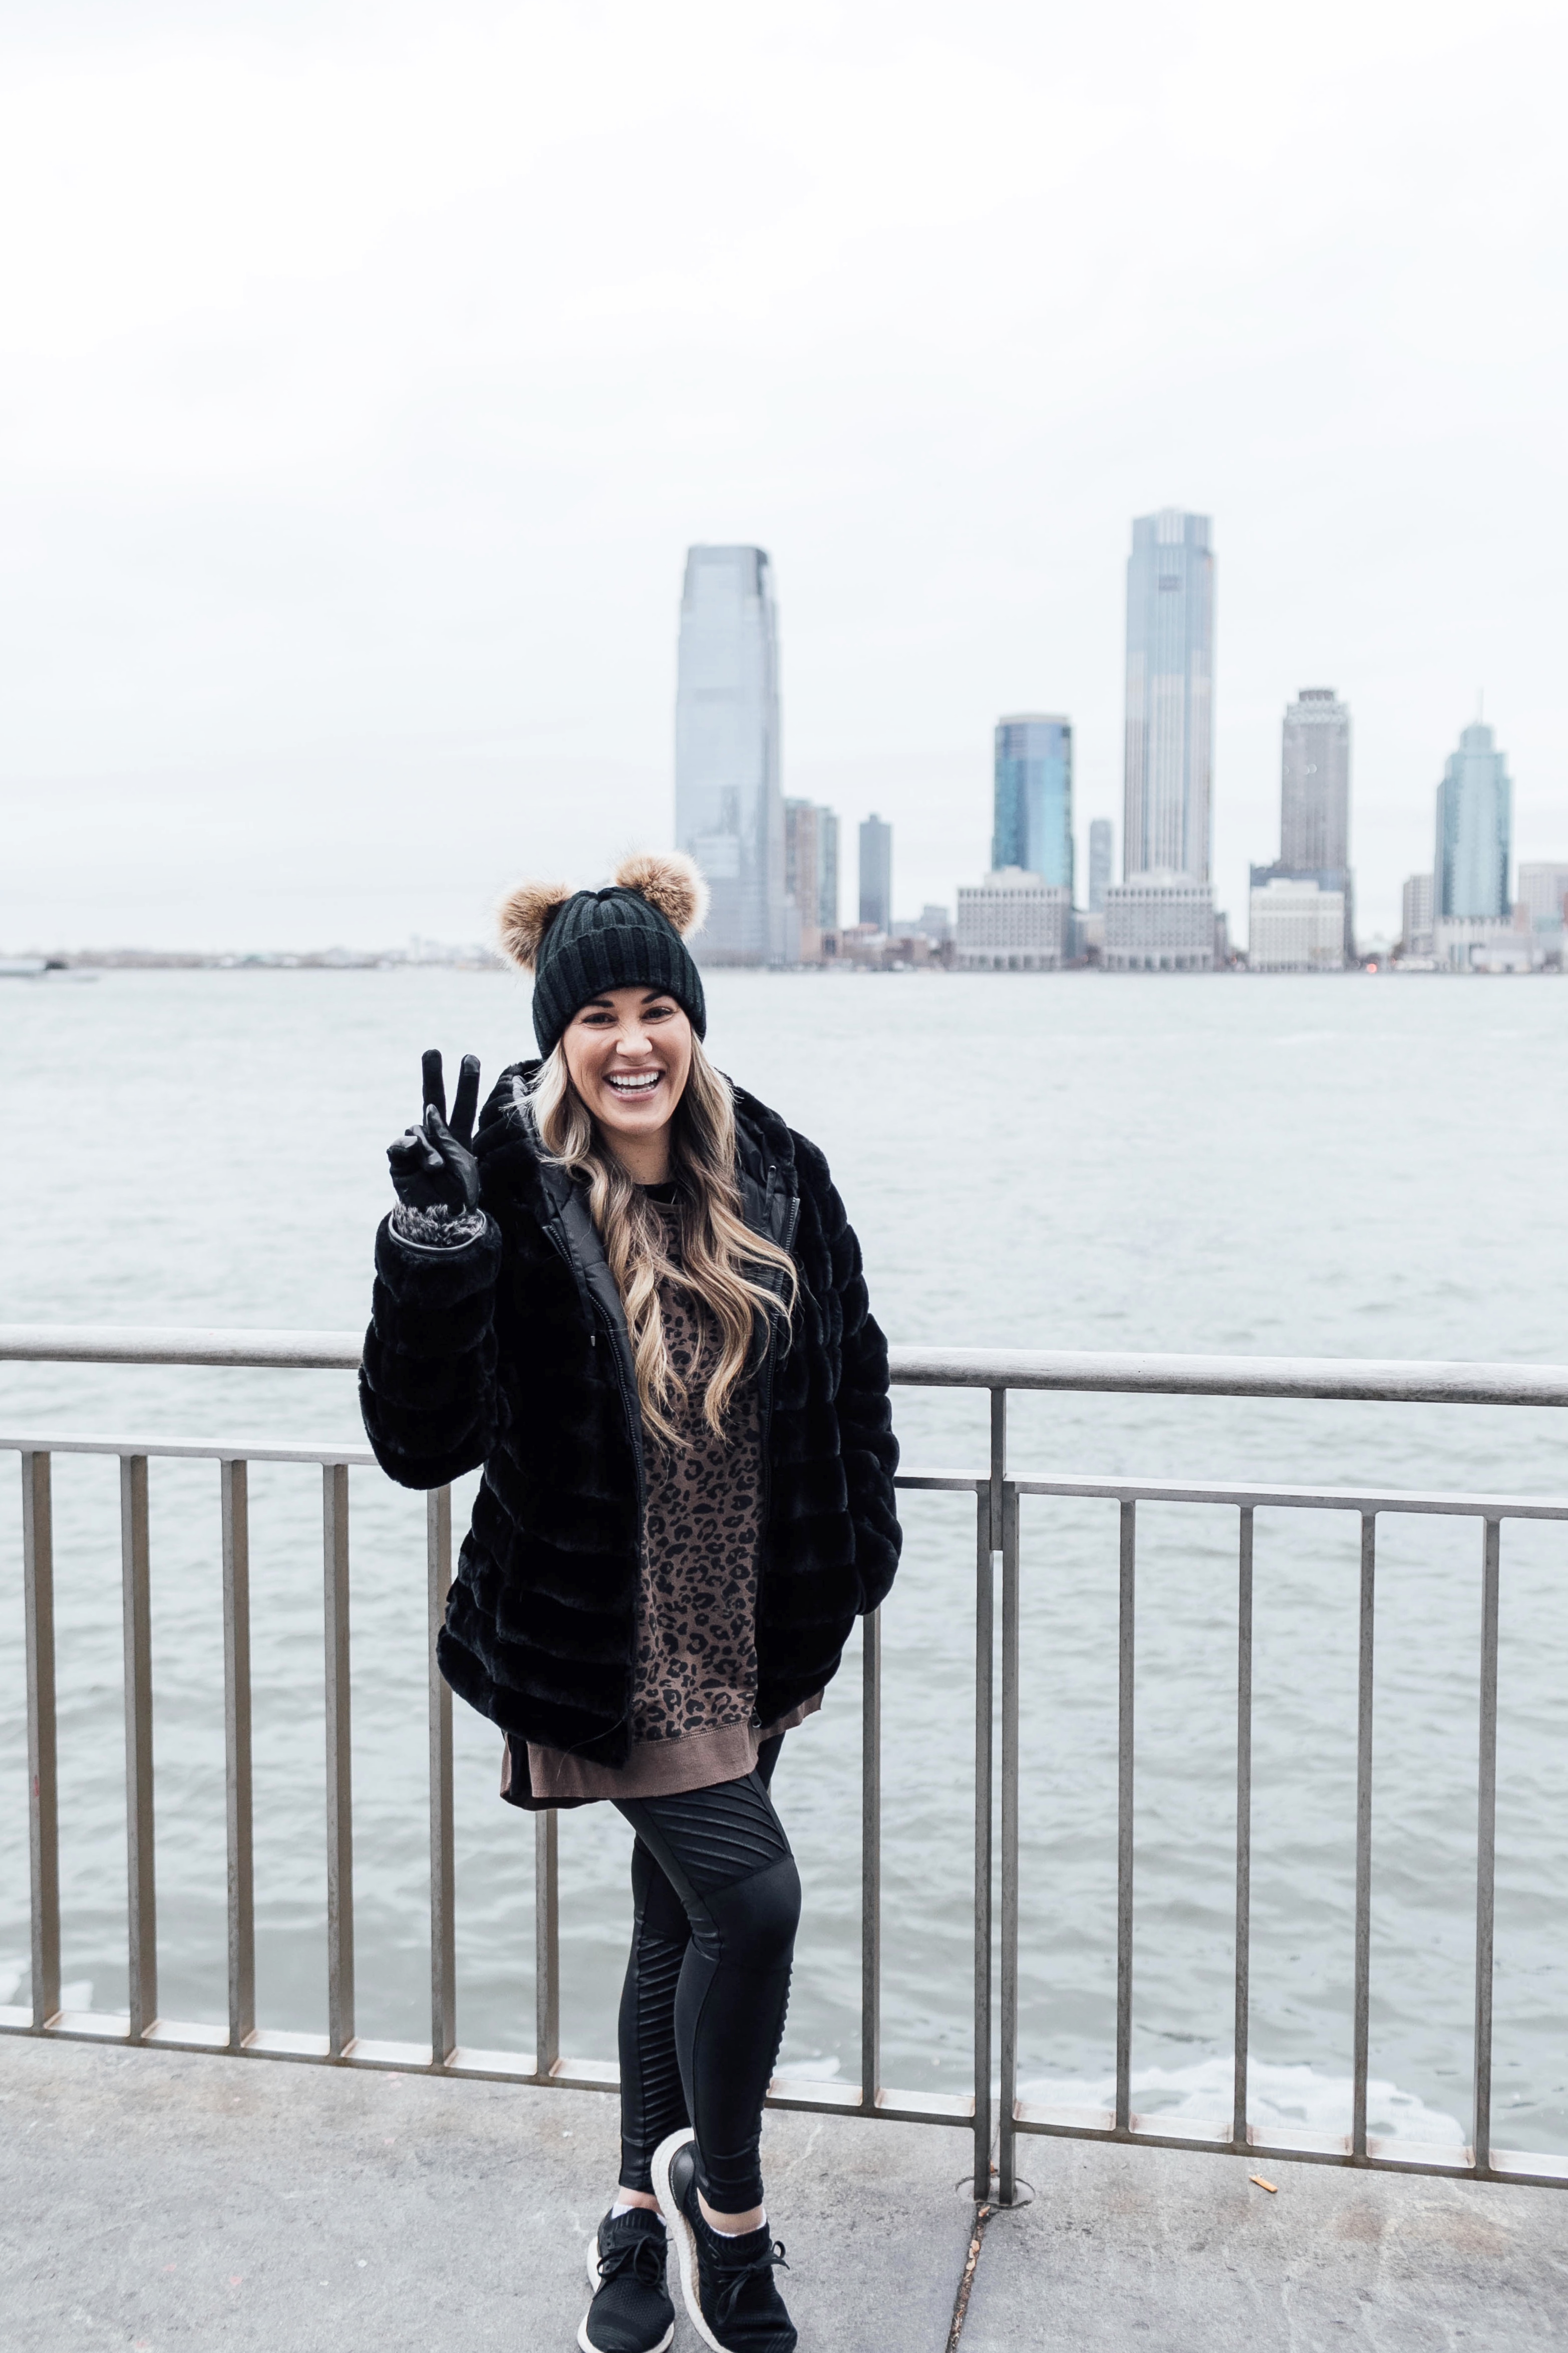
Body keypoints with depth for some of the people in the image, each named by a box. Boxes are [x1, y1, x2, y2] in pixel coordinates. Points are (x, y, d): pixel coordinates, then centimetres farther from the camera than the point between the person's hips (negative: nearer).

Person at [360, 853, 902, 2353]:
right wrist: (433, 1247, -35)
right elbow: (421, 1441, -22)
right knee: (752, 1897, -9)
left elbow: (849, 1368, 11)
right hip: (616, 1647, -5)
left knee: (682, 1917, 18)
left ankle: (642, 2220, 39)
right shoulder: (513, 1204, -16)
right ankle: (728, 2212, 19)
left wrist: (863, 1545, 11)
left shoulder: (777, 1177, -3)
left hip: (750, 1633, 5)